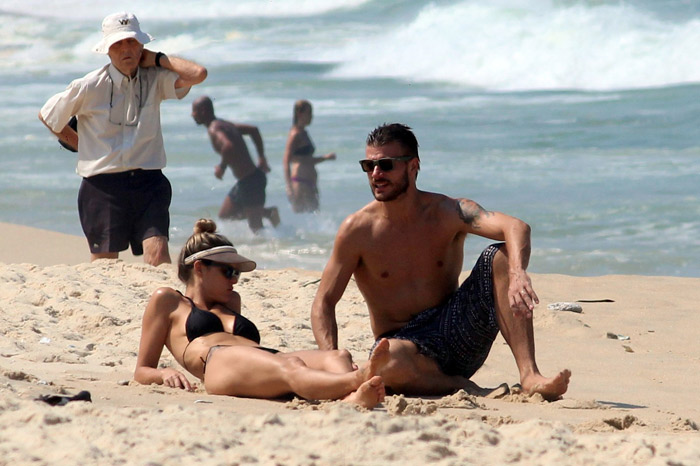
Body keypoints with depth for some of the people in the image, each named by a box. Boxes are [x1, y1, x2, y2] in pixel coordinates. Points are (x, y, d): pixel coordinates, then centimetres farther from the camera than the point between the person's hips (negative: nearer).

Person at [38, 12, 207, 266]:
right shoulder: (89, 87, -3)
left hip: (148, 181, 1)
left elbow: (198, 74, -15)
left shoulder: (155, 79, 1)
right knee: (104, 260, 3)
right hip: (103, 185, -1)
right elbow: (47, 116, 10)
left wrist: (157, 59, -5)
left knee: (157, 255, -14)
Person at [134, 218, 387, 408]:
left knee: (337, 357, -29)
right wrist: (165, 374, -2)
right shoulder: (168, 301, 28)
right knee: (291, 369, -40)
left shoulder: (231, 302, 45)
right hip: (220, 364, -6)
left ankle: (352, 396, -65)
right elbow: (142, 372, 23)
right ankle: (355, 379, -71)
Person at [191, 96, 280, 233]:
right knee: (224, 214, 18)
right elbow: (253, 130, 22)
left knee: (256, 228, -4)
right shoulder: (225, 124, 14)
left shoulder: (214, 129, -16)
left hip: (249, 181, -10)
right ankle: (268, 212, 12)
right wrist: (262, 157, 23)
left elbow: (228, 146, -37)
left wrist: (222, 167, -20)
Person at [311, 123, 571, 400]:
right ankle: (463, 388, -14)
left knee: (500, 256, -19)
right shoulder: (357, 230, -3)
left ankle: (529, 376, -27)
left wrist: (518, 274, -43)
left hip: (458, 332, 2)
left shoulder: (448, 212, -3)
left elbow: (516, 228, -20)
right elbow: (324, 302, -2)